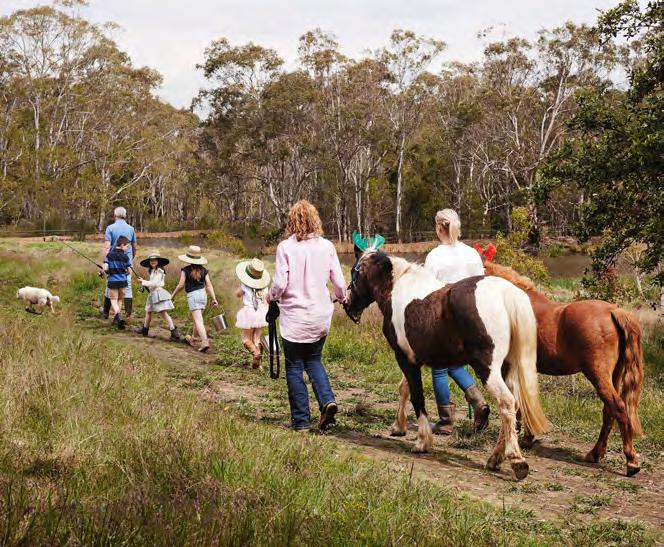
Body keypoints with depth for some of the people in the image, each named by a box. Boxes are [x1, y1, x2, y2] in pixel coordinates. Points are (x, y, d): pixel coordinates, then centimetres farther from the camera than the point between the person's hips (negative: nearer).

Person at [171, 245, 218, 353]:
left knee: (198, 320, -9)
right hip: (203, 295, 5)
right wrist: (214, 299, 1)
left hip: (192, 296, -5)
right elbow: (209, 285, 1)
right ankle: (193, 339, 36)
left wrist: (173, 295, 9)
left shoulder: (186, 270, -7)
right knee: (197, 318, 21)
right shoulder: (203, 270, 5)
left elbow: (181, 285, -6)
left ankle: (205, 341, -21)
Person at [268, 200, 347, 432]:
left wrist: (271, 297, 9)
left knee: (294, 367, 8)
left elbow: (280, 284, -13)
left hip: (294, 317, -3)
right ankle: (327, 400, -1)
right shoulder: (326, 246, -1)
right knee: (314, 361, 21)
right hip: (320, 317, 4)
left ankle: (300, 420, 11)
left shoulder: (286, 247, -10)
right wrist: (342, 297, 23)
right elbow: (339, 283, 1)